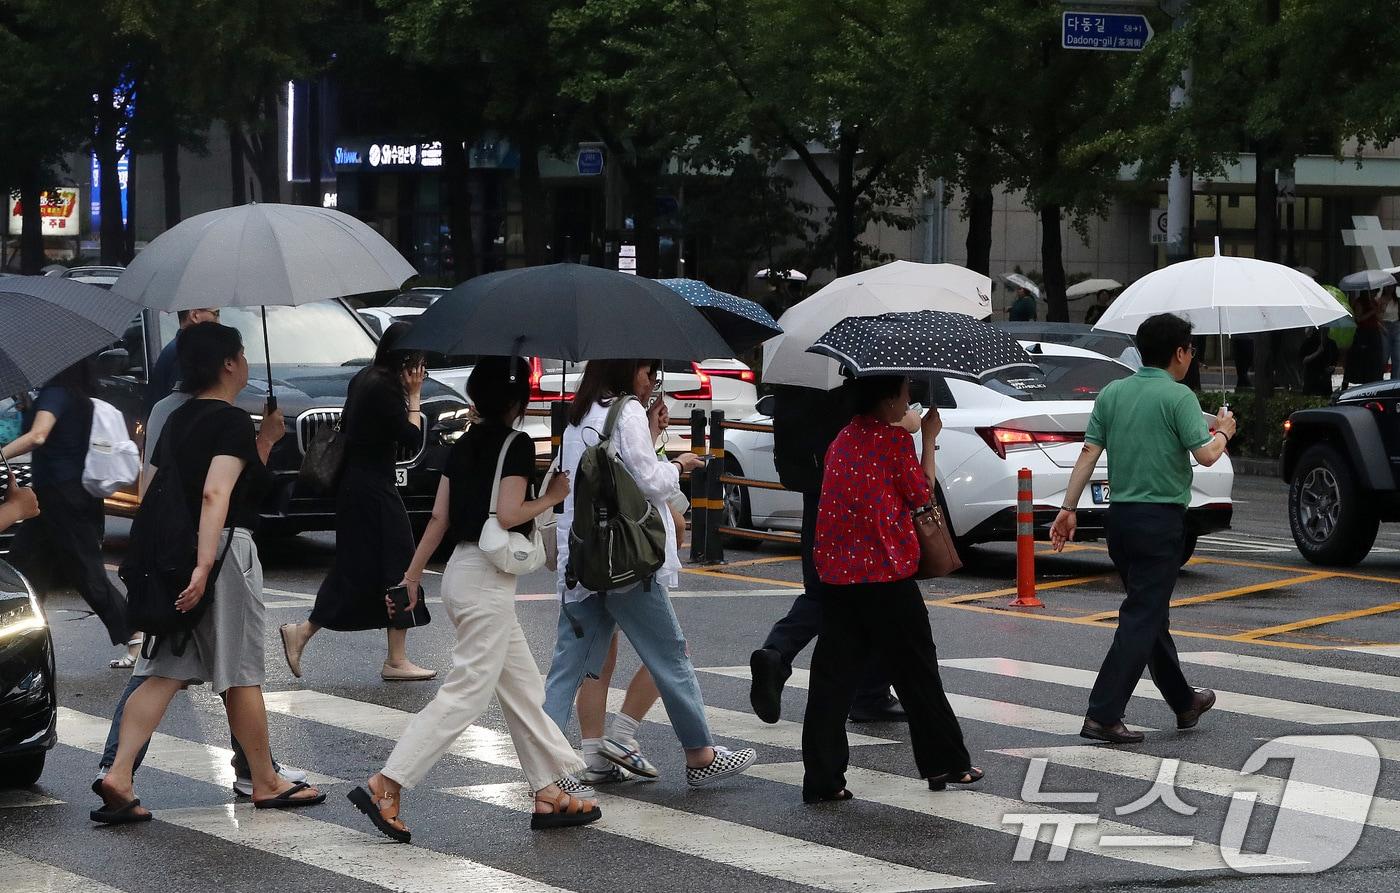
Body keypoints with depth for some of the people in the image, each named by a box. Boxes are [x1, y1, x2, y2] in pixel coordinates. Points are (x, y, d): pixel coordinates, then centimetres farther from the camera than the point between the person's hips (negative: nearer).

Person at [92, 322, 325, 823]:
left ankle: (118, 777, -8)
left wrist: (266, 438, 27)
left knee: (166, 672, 5)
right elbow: (216, 492, -25)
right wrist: (205, 566, -32)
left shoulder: (178, 420, 14)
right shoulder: (233, 421, -12)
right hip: (224, 551, -8)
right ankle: (266, 784, 17)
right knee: (242, 673, 4)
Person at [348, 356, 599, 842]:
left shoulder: (463, 445, 11)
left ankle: (550, 793, 18)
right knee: (467, 693, -8)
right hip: (488, 579, -9)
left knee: (523, 688, 14)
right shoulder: (516, 445, -12)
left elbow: (439, 517, 11)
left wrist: (413, 573, 15)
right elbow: (507, 514, -20)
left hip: (461, 572, 9)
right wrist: (552, 496, -6)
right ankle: (384, 787, -13)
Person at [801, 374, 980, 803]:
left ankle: (823, 779, -2)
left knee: (832, 677, 2)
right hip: (887, 574, -6)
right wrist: (929, 439, 8)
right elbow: (922, 494, -1)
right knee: (917, 672, 8)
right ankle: (946, 764, 19)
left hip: (837, 574, 6)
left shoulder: (843, 439, 12)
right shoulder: (894, 438, -8)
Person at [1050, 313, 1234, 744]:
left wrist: (1069, 508, 4)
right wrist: (1223, 432, 5)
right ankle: (1102, 715, -13)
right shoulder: (1178, 397, -10)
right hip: (1160, 518, -7)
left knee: (1151, 612, 18)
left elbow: (1089, 452, 4)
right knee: (1142, 617, -6)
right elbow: (1205, 455, -16)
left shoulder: (1112, 393, 8)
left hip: (1120, 515, 7)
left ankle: (1184, 702, 32)